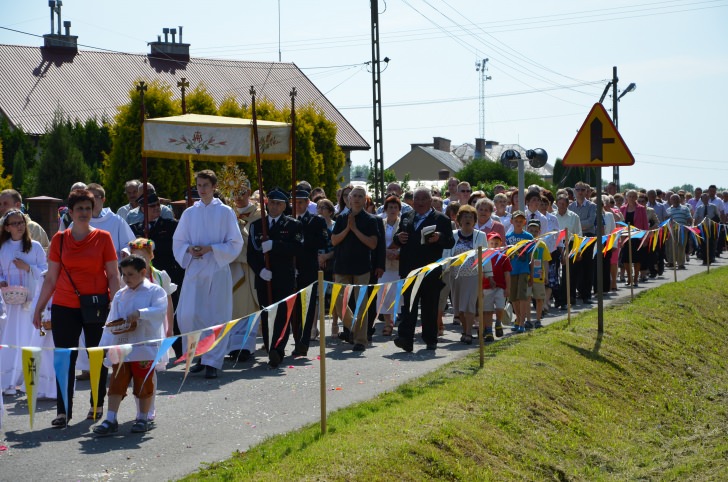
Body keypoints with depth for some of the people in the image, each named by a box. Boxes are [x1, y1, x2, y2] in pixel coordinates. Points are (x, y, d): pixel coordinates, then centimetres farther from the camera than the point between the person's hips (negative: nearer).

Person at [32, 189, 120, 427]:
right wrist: (39, 308, 7)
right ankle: (63, 411, 4)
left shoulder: (103, 237, 1)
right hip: (64, 307, 1)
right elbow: (51, 278, 9)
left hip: (97, 306, -1)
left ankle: (97, 405, 24)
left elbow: (113, 276, 1)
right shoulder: (59, 239, 5)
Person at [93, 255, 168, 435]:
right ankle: (110, 420, 3)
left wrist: (139, 314, -26)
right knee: (117, 383, 1)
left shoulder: (155, 291, 0)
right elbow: (111, 322, 11)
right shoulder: (120, 295, 13)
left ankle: (143, 419, 18)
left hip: (145, 347, -4)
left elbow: (160, 310, -16)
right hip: (121, 347, 4)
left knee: (144, 384, 5)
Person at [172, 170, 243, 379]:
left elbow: (235, 243, -1)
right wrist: (189, 249, -7)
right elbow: (178, 241, 14)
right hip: (194, 269, 3)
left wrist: (210, 248, -13)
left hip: (217, 270, -3)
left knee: (216, 316, -3)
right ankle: (200, 355, 14)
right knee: (187, 315, -5)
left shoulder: (225, 212, 2)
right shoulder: (189, 213, 11)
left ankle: (212, 361, 4)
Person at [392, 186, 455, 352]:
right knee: (408, 304, -4)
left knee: (430, 306, 5)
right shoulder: (406, 217, 16)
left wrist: (439, 238, -24)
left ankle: (430, 339, 16)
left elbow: (450, 243, -4)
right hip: (409, 269, 3)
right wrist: (399, 238, -3)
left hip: (430, 270, -3)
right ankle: (406, 339, -11)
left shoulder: (441, 219, 2)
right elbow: (397, 238, 20)